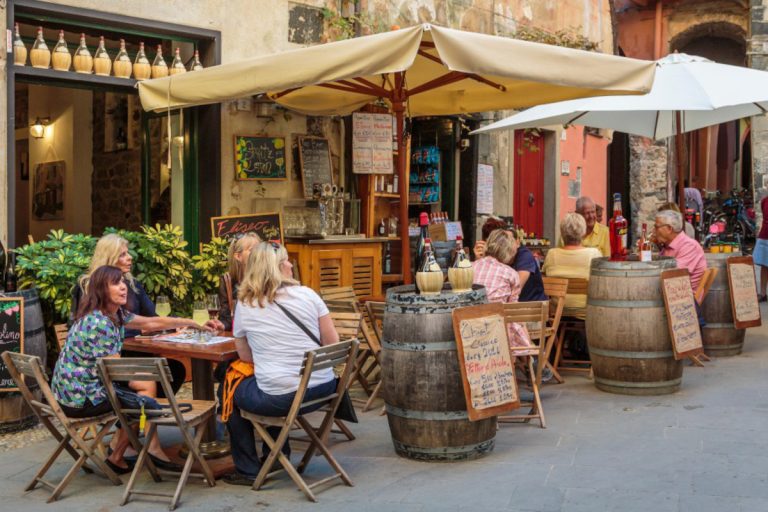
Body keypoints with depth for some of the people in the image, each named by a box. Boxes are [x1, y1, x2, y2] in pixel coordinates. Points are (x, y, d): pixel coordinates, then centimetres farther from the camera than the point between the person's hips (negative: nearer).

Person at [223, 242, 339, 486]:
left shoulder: (245, 305, -2)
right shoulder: (307, 294, 0)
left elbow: (245, 356, 7)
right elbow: (333, 343, 4)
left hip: (278, 399, -3)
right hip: (323, 388, 4)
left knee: (229, 392, 26)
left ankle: (247, 470, 28)